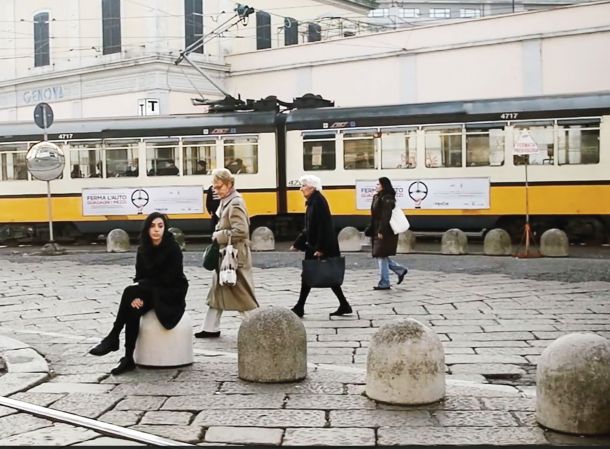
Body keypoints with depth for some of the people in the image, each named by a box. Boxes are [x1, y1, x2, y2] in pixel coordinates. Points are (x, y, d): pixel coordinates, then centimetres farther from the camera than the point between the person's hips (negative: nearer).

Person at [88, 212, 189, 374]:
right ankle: (128, 359, -22)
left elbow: (168, 279, -18)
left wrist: (135, 292, -14)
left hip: (172, 294, -5)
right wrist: (137, 296, -22)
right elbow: (139, 277, 0)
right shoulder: (143, 249, 2)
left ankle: (113, 339, -17)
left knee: (129, 291, -26)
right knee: (133, 311, -28)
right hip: (151, 293, 5)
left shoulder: (173, 249, -15)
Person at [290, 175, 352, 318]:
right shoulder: (312, 202, 14)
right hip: (313, 246, 9)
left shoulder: (319, 201, -15)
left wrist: (321, 248, -24)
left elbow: (324, 226, -21)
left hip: (321, 248, -9)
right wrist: (297, 244, 21)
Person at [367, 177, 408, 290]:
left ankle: (384, 284, 3)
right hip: (377, 232, 9)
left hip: (385, 232, -9)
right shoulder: (377, 197, 14)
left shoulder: (387, 199, -15)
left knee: (382, 256, -4)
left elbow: (386, 217, -21)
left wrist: (381, 231, -24)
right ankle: (400, 270, 26)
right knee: (381, 256, 13)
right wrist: (371, 229, 15)